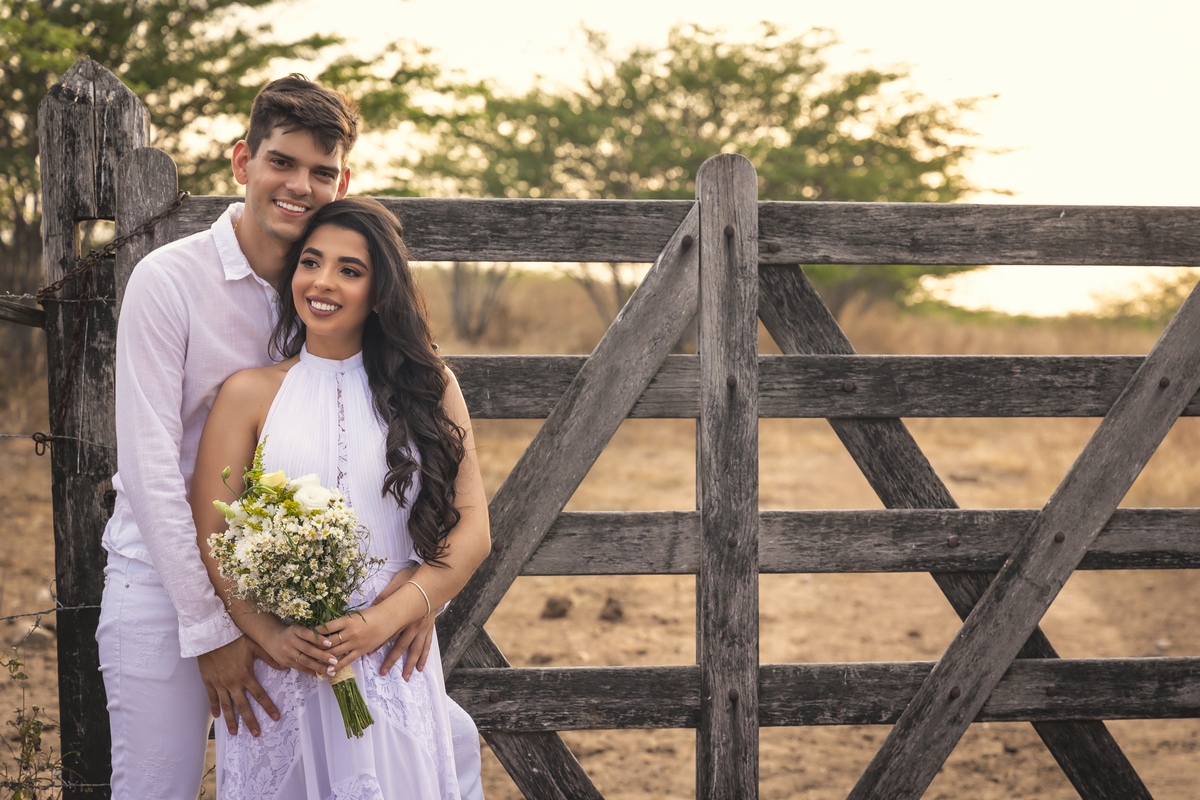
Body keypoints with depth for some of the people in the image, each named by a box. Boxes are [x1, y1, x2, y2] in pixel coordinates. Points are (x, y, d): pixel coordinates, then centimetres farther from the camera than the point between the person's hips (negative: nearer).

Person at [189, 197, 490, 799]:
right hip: (279, 668, 0)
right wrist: (269, 634, -14)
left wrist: (382, 621, -13)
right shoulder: (250, 394, 2)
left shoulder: (429, 387, 3)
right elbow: (211, 536, 0)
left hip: (394, 664, 0)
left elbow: (470, 530, -1)